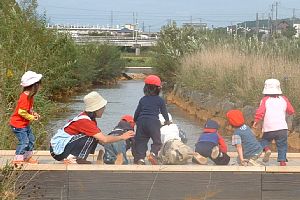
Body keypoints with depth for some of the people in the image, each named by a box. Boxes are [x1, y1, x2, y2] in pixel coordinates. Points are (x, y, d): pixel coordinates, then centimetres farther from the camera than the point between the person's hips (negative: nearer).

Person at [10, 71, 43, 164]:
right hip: (18, 124, -10)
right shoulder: (25, 97, -27)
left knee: (31, 139, 15)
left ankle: (28, 157, 27)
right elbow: (21, 112, -29)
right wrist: (32, 117, -20)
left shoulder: (30, 96, 5)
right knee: (24, 141, -12)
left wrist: (34, 114, 2)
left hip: (25, 124, 10)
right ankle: (18, 159, -4)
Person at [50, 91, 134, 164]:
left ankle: (71, 158, 2)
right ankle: (72, 159, -16)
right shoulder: (84, 121, -22)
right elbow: (104, 139, -25)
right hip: (58, 148, -10)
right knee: (91, 137, -20)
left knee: (95, 137, 4)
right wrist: (122, 137, -13)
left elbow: (101, 140, 10)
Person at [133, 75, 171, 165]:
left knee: (140, 142, 6)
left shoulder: (142, 100, 16)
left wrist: (135, 121, 36)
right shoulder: (160, 100, 10)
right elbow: (164, 111, 19)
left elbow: (137, 112, 17)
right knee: (157, 141, 8)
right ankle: (153, 153, -18)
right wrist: (167, 121, 38)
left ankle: (140, 158, -11)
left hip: (141, 121, 3)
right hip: (153, 122, -3)